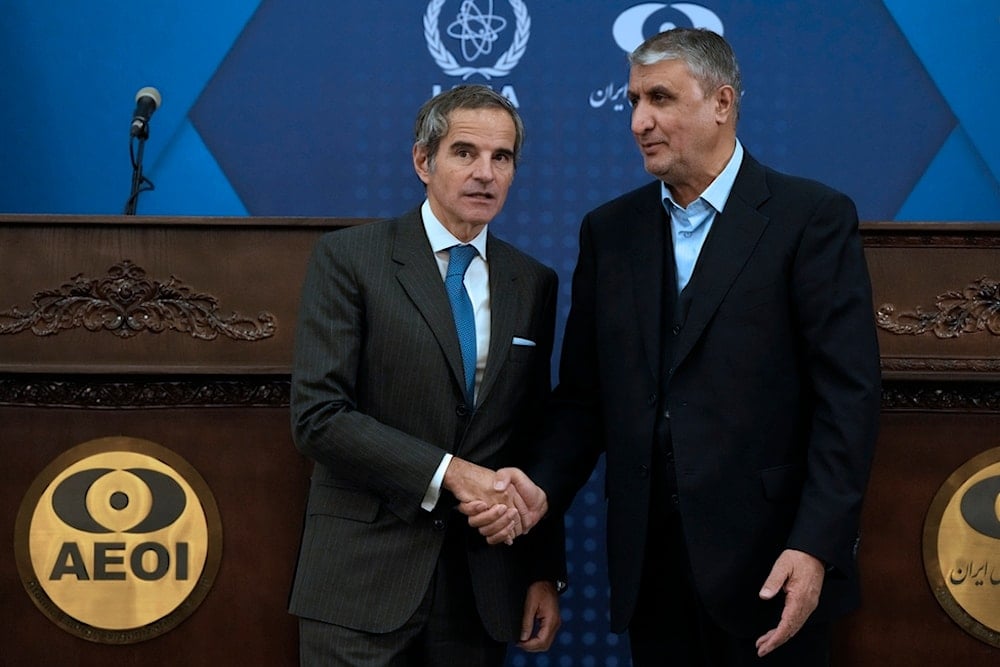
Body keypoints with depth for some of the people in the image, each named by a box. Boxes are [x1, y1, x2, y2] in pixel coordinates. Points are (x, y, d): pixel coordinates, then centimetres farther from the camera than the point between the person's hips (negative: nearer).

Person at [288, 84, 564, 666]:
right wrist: (449, 473, -16)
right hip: (364, 578, -4)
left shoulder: (534, 284, 9)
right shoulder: (348, 259, -4)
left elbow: (535, 438, 12)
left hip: (484, 589, 4)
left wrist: (546, 571, 8)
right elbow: (318, 416, -12)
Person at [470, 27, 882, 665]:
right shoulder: (609, 230, 9)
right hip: (650, 559, 4)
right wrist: (543, 488, -8)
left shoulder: (812, 217, -4)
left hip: (766, 562, -4)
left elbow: (848, 394, -9)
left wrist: (816, 547, -17)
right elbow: (583, 395, 9)